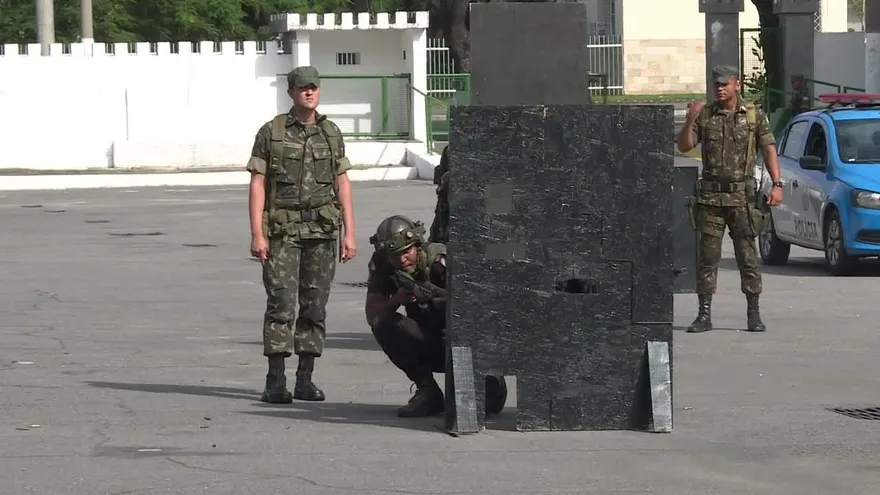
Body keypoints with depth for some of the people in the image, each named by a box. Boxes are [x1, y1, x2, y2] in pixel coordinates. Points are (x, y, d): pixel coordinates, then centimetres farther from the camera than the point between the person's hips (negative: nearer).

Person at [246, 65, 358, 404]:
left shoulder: (331, 133, 11)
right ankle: (275, 382, -10)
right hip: (283, 230, -3)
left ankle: (305, 380, 9)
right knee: (281, 303, -10)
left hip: (323, 229, 4)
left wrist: (349, 233, 5)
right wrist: (257, 234, -9)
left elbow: (342, 184, 12)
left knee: (315, 305, 3)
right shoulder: (271, 132, 1)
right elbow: (257, 184, -1)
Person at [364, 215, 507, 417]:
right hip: (427, 348, 5)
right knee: (383, 324, -20)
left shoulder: (440, 260, -21)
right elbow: (372, 315, -10)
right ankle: (427, 391, -9)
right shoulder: (383, 267, -7)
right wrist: (397, 300, -30)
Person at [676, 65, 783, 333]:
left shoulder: (754, 116, 4)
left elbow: (769, 150, 2)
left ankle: (754, 314, 5)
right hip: (711, 196, 1)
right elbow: (684, 146, 1)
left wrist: (776, 184, -8)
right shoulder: (705, 115, 7)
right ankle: (704, 314, 4)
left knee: (747, 255, -1)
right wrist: (690, 120, -16)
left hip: (743, 197, -1)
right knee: (708, 256, 1)